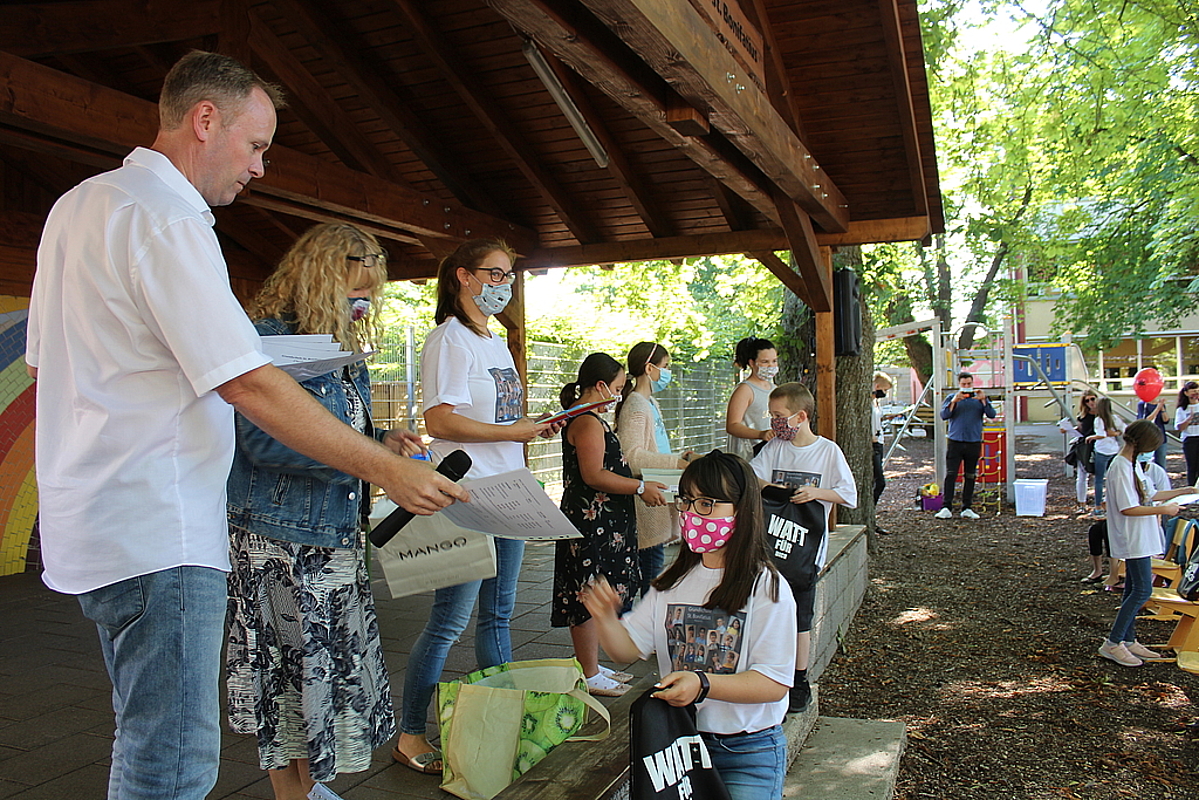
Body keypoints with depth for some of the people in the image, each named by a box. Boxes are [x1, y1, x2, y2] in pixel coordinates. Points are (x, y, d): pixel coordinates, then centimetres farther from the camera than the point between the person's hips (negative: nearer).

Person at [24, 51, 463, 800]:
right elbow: (250, 385, -23)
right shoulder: (164, 220, -16)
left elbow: (44, 359, 21)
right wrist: (386, 469, -19)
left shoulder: (78, 205, 15)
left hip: (93, 519, 11)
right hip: (158, 532, -11)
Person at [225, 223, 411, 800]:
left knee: (339, 662, 11)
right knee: (291, 666, 2)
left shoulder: (344, 351, 14)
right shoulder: (268, 339, -13)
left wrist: (383, 442, 1)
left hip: (338, 533, 8)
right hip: (280, 536, -8)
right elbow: (264, 441, -22)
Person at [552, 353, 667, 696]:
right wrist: (640, 487, -17)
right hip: (591, 523, -11)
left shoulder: (585, 419, 17)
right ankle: (589, 675, 6)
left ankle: (592, 666, 26)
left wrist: (639, 485, 21)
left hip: (599, 523, 11)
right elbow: (593, 476, -22)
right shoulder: (588, 422, -16)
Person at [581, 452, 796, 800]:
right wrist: (605, 618, -18)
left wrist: (703, 685, -31)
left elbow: (774, 683, -18)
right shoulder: (674, 581, 5)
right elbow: (628, 648, 4)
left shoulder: (767, 588, -13)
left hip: (749, 752, -4)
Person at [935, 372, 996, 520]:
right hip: (955, 442, -2)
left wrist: (983, 400, -15)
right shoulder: (952, 398, 7)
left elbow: (991, 415, -2)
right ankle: (947, 508, -8)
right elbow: (944, 415, -6)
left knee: (970, 477, 6)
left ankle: (967, 508, 12)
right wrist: (954, 401, -18)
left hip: (974, 443, 2)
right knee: (950, 475, -9)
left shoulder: (980, 398, 10)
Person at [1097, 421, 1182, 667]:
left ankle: (1128, 640, 20)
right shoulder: (1121, 467, -20)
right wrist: (1163, 510, -18)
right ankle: (1112, 643, -6)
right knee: (1142, 590, -9)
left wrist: (1183, 492, 20)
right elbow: (1128, 509, -22)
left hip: (1138, 538, 10)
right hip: (1133, 539, -10)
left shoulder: (1131, 464, 11)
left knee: (1134, 590, 13)